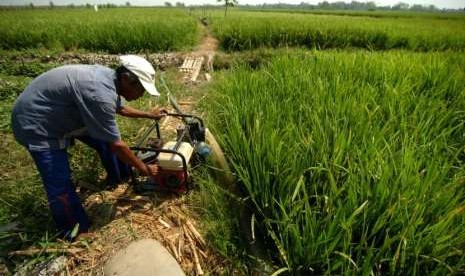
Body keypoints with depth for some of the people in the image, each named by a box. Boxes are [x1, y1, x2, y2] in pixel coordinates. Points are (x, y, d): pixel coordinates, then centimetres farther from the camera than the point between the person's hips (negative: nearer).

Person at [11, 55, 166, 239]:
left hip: (59, 113, 9)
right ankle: (73, 231, 14)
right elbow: (116, 145, -28)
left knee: (105, 138, 12)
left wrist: (150, 115, 20)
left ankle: (119, 177, 35)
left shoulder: (108, 78, -8)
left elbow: (120, 108, 15)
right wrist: (144, 169, -16)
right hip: (36, 124, -9)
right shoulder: (100, 94, -36)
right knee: (60, 184, -6)